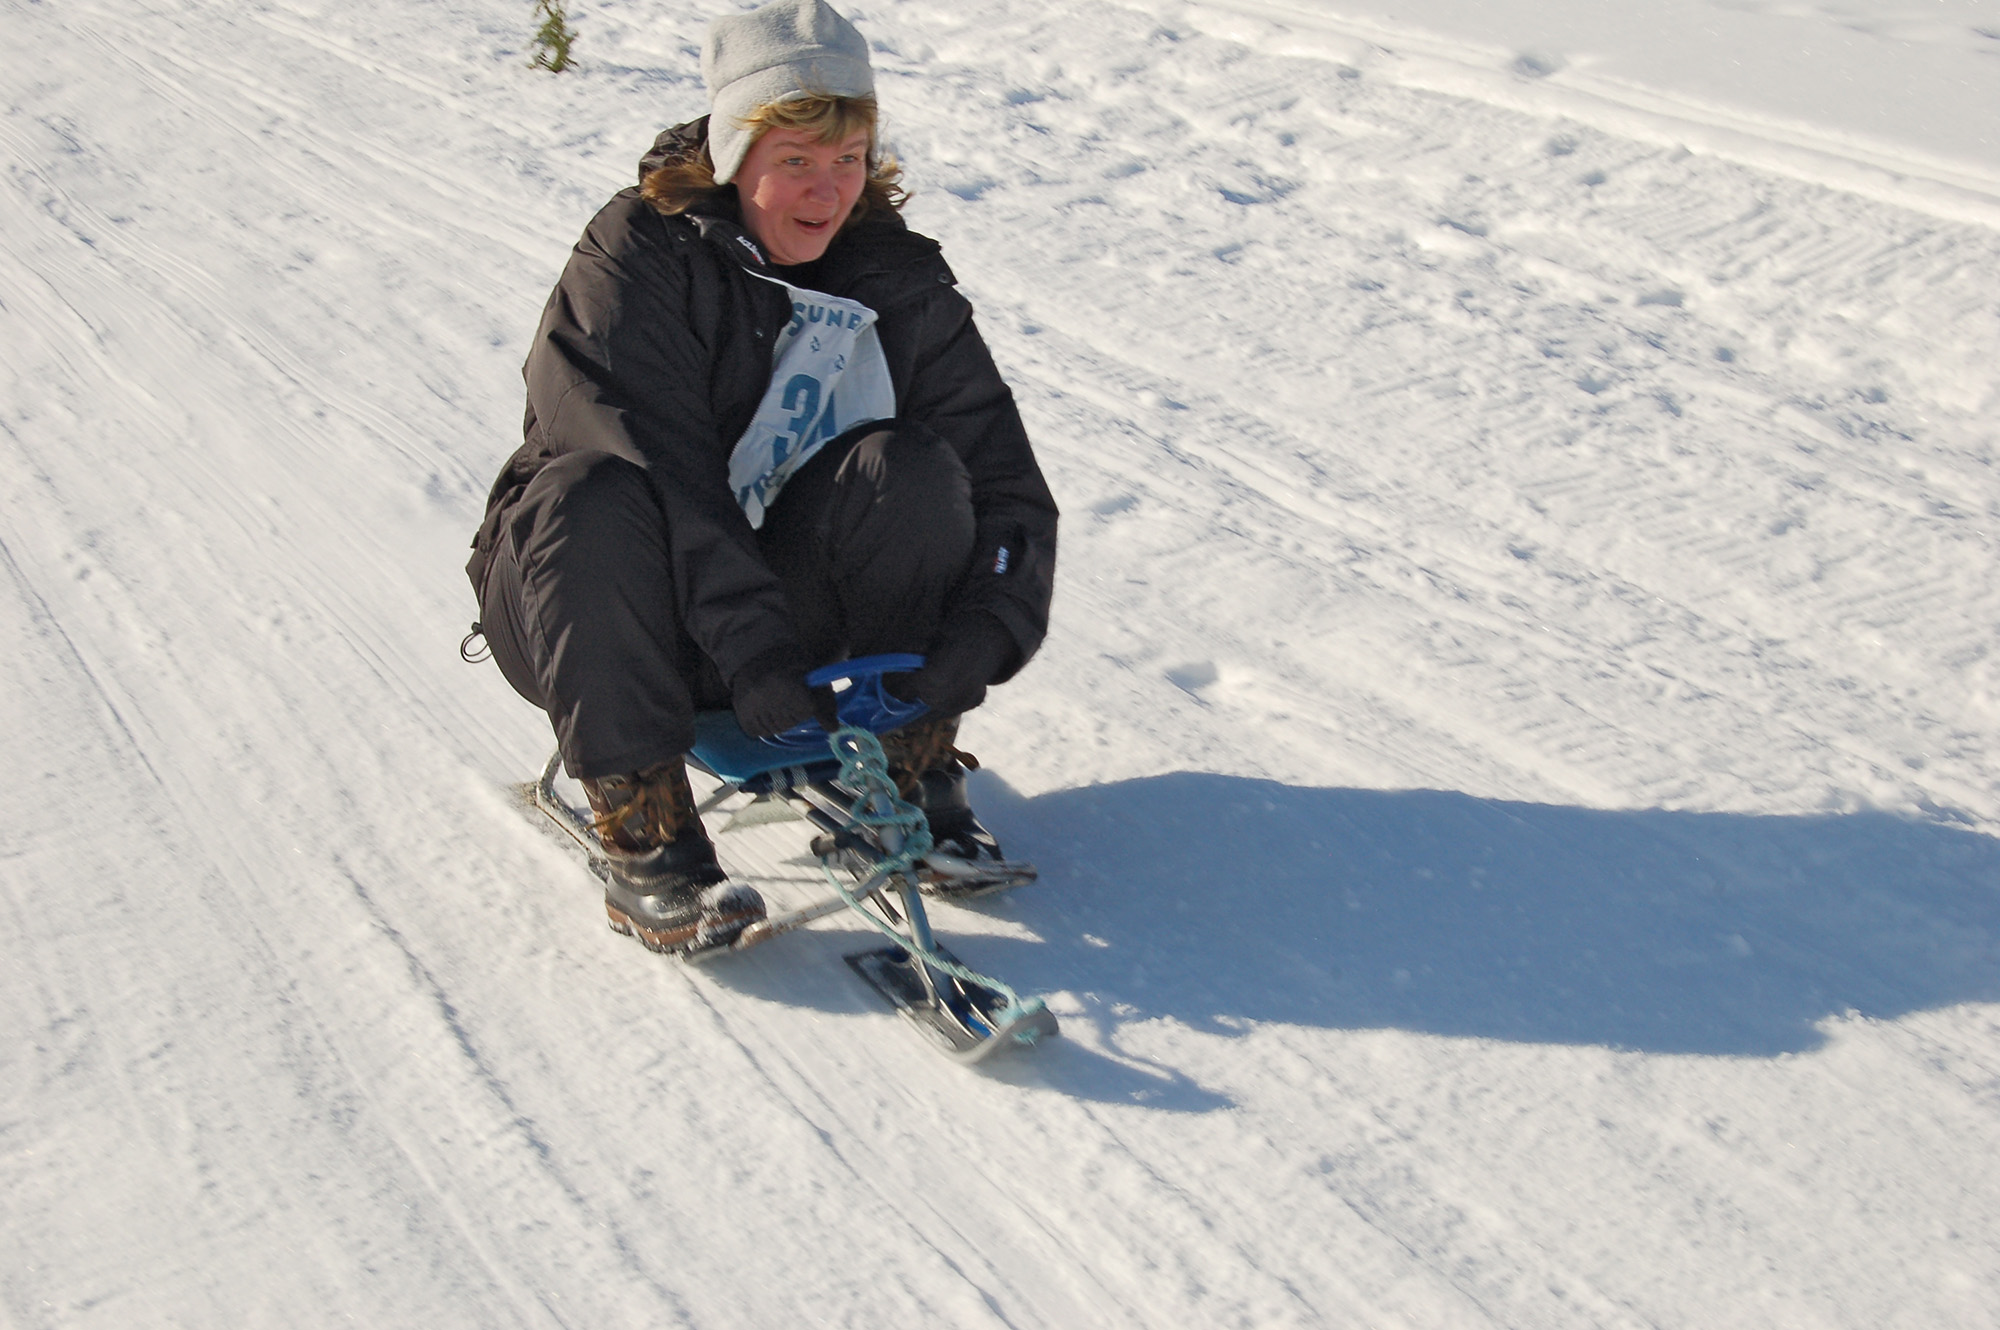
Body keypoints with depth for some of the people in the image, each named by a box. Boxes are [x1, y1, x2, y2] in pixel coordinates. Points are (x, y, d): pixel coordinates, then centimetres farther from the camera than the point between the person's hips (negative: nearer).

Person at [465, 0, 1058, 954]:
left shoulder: (899, 281, -4)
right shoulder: (635, 258, -16)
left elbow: (1008, 485, -9)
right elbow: (658, 473, -29)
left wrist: (981, 635, -26)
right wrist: (751, 650, -38)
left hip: (777, 599, 3)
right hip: (596, 612, -2)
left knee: (909, 470, -23)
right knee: (590, 498, -35)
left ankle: (912, 767, -12)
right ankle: (642, 837, -29)